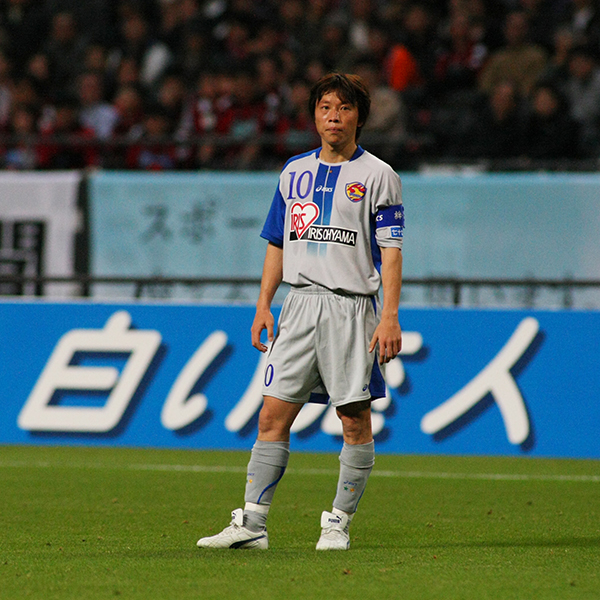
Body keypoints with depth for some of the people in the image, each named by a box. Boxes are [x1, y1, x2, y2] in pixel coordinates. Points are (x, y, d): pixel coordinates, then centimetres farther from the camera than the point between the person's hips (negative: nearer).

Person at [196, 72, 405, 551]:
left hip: (352, 306, -4)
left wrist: (390, 315, -14)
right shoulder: (295, 172, 14)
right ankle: (252, 523, 0)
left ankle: (339, 523, 8)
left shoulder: (378, 175, 0)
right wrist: (264, 306, 10)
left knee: (356, 419, -1)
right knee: (273, 415, -2)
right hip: (299, 302, 4)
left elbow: (391, 250, -5)